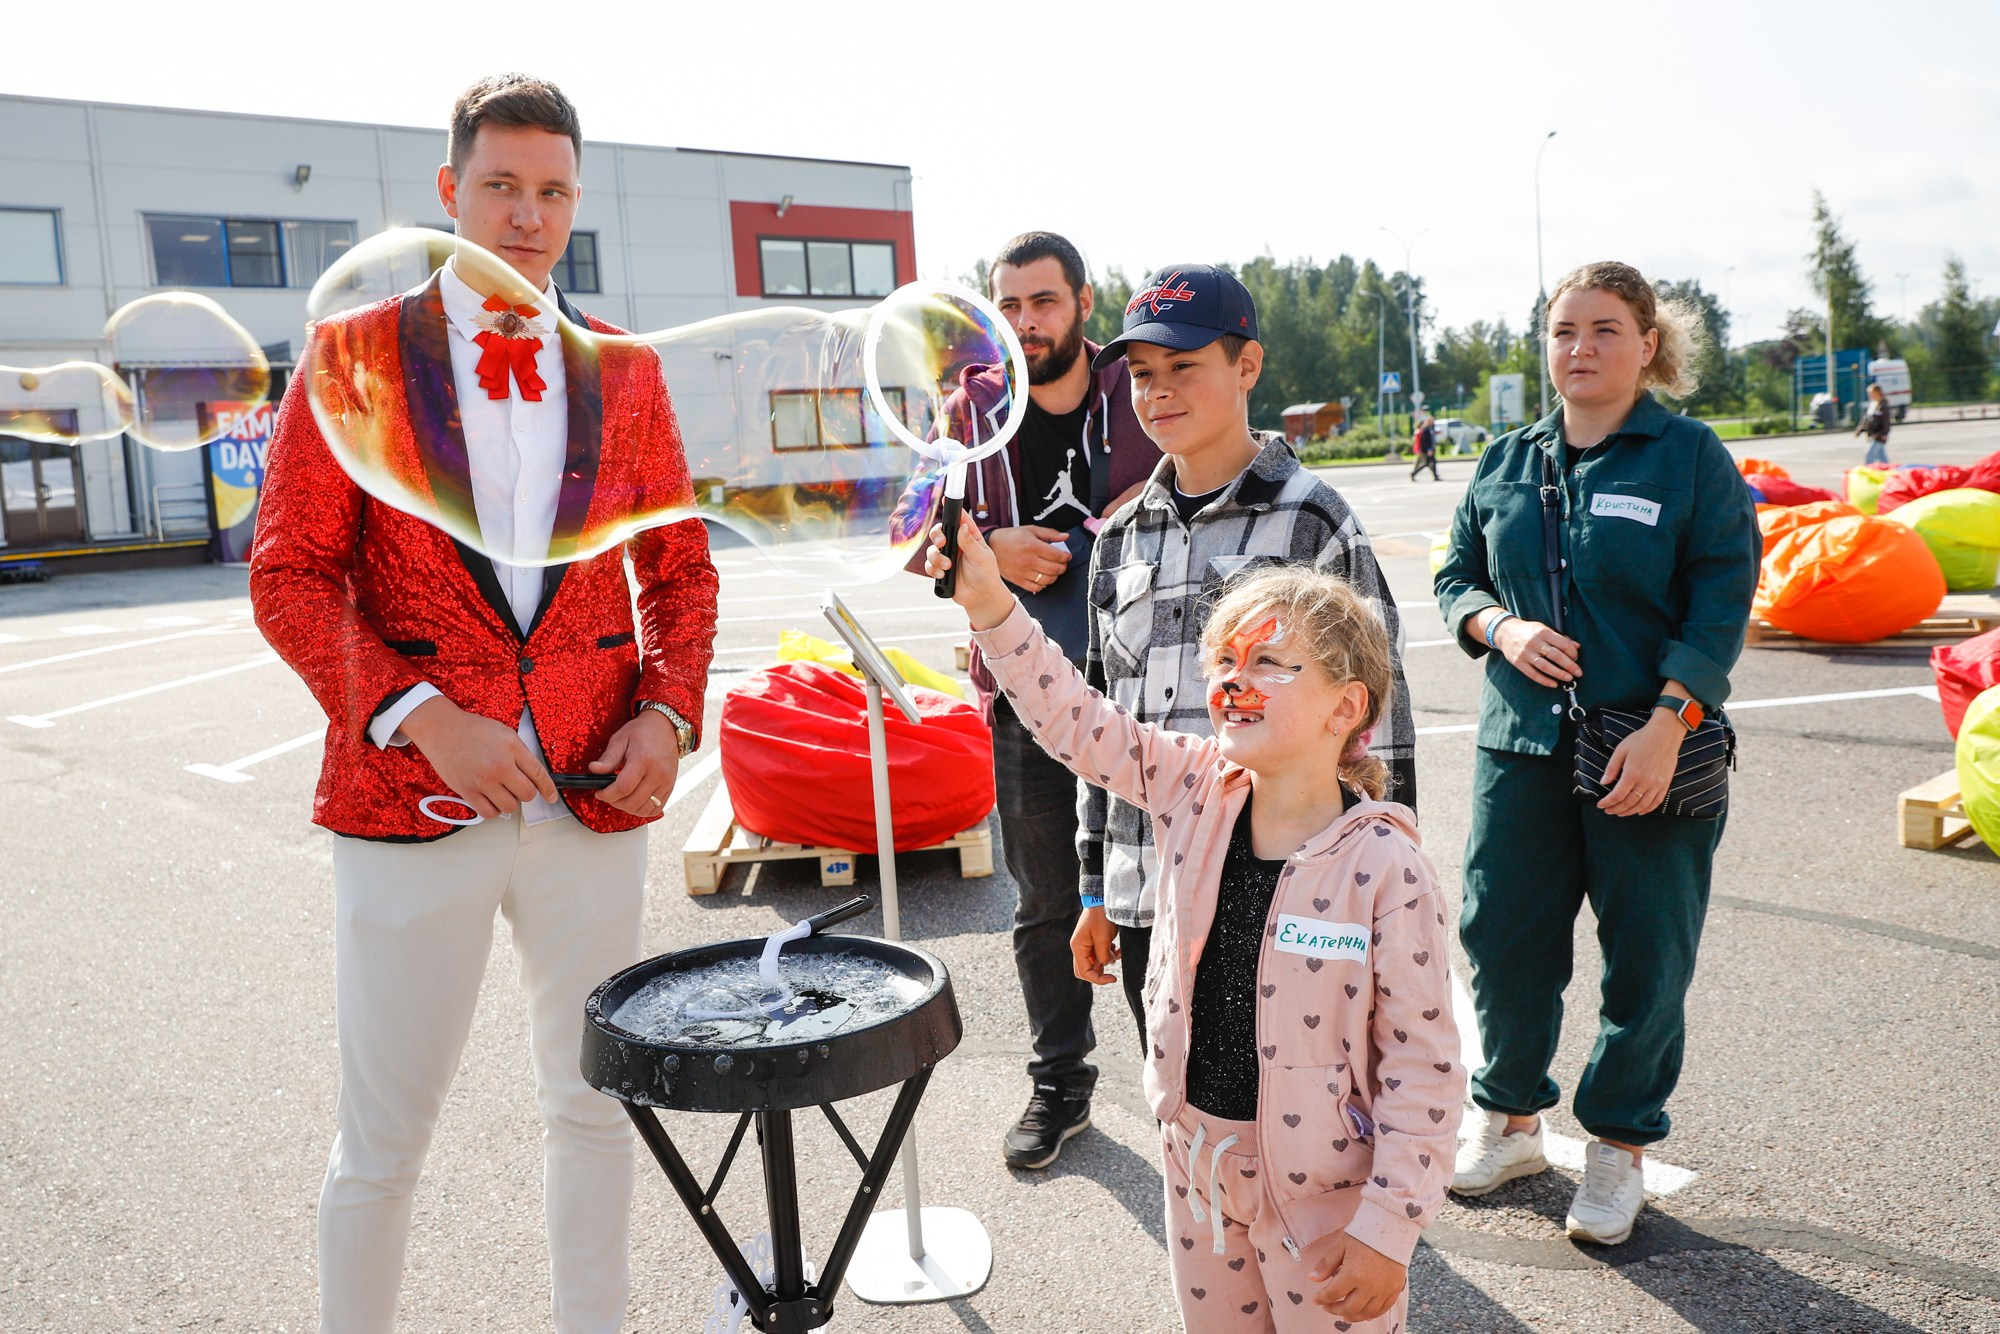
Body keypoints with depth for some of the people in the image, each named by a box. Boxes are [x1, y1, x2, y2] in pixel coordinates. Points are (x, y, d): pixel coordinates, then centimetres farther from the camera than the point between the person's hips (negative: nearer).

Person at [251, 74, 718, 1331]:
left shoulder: (625, 371, 8)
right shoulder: (354, 353, 0)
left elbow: (680, 567, 12)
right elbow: (290, 574, -4)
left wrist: (668, 713, -4)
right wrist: (423, 719, -16)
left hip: (595, 800, 3)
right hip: (412, 800, -2)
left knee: (595, 1104, 16)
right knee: (384, 1135, 9)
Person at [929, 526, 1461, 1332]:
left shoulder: (1386, 871, -22)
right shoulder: (1194, 791, -8)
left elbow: (1422, 1067, -18)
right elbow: (1077, 721, -9)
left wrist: (1390, 1227, -16)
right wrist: (989, 604, -20)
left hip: (1321, 1185, -5)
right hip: (1196, 1152, 5)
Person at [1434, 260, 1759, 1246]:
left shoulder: (1690, 456, -3)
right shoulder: (1506, 462, 8)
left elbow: (1721, 606, -8)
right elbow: (1455, 580, 14)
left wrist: (1665, 726, -18)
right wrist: (1503, 627, -8)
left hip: (1650, 754, -3)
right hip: (1521, 744, 3)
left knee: (1646, 957, 5)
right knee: (1502, 939, 7)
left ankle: (1619, 1148, 25)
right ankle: (1510, 1121, 29)